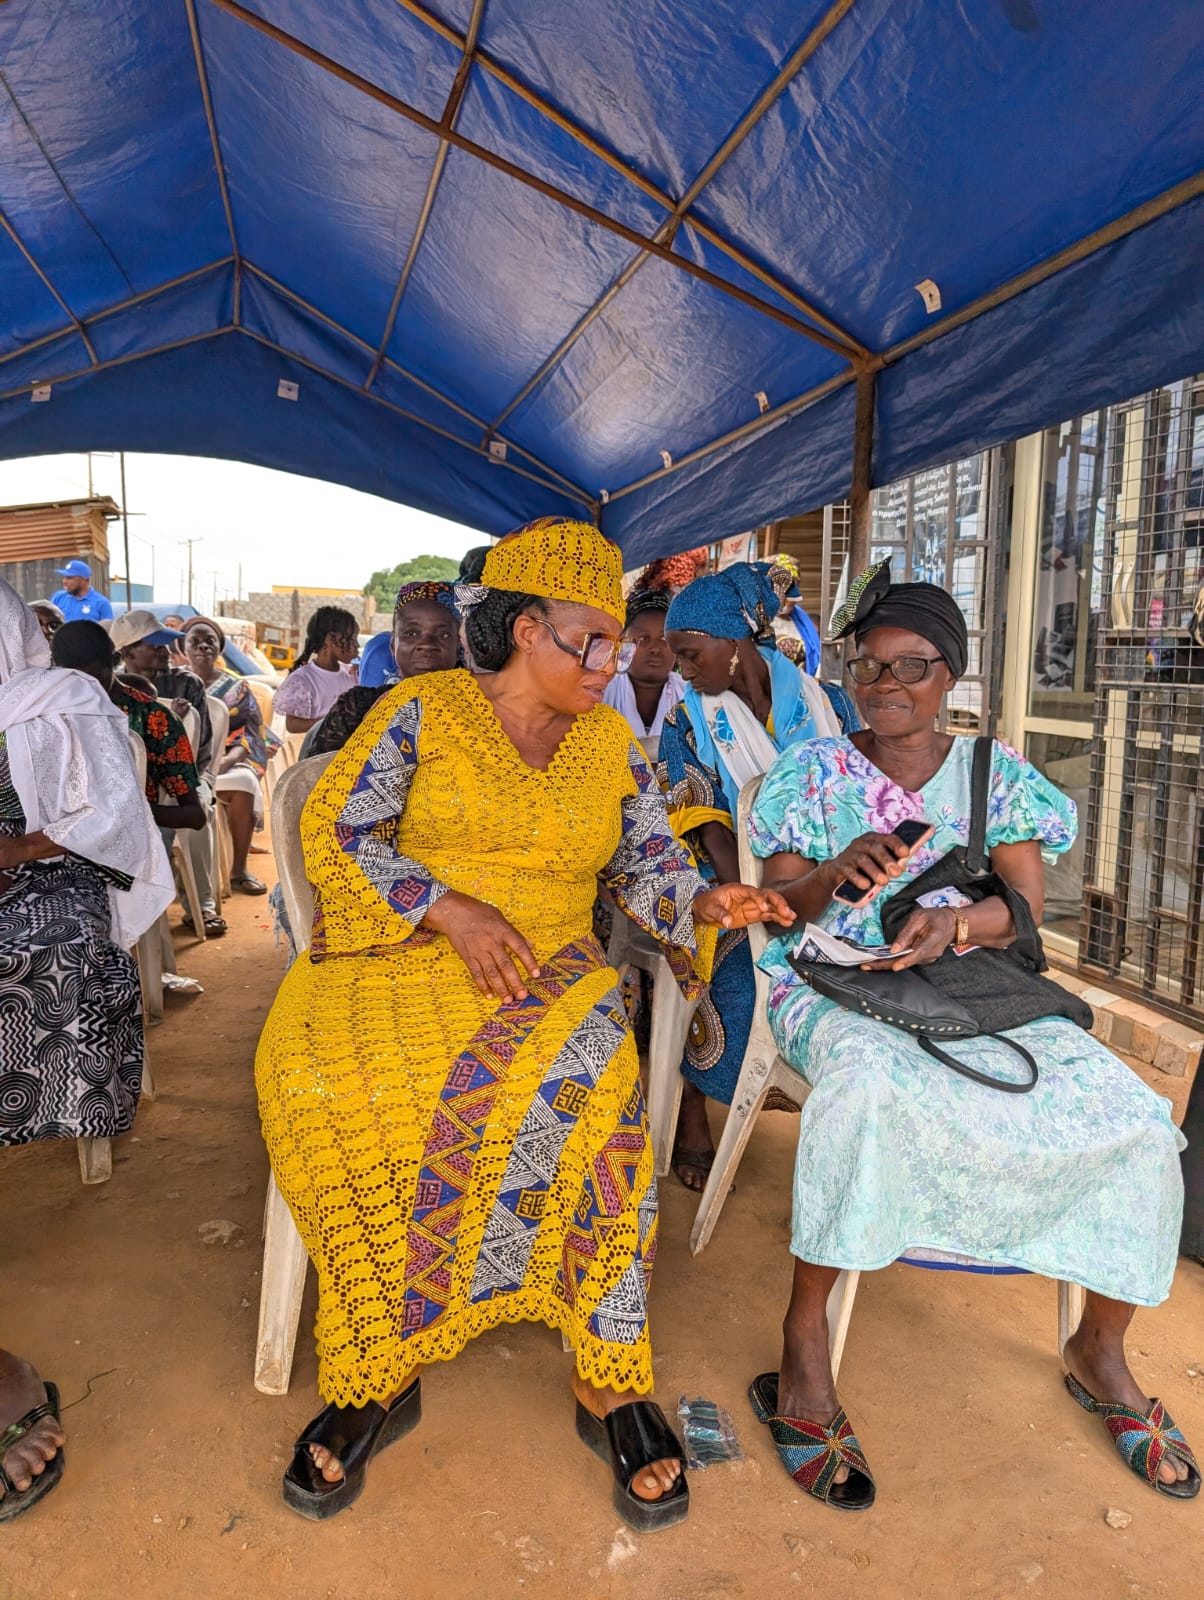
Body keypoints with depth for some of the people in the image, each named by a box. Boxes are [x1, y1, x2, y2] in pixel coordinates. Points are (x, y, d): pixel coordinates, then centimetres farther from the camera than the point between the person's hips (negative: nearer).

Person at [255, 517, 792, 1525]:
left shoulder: (612, 741, 15)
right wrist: (451, 910, -13)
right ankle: (378, 1374, -13)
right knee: (329, 1074, -32)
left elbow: (649, 866, 13)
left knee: (585, 1084, -33)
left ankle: (610, 1384, -16)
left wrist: (707, 903, -10)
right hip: (404, 956, -1)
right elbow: (331, 833, -1)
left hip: (550, 972, 1)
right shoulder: (424, 710, 4)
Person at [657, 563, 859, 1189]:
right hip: (732, 885, -1)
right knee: (735, 973, -27)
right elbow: (707, 827, -8)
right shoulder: (687, 721, 2)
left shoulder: (825, 702, 4)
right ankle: (692, 1116, -5)